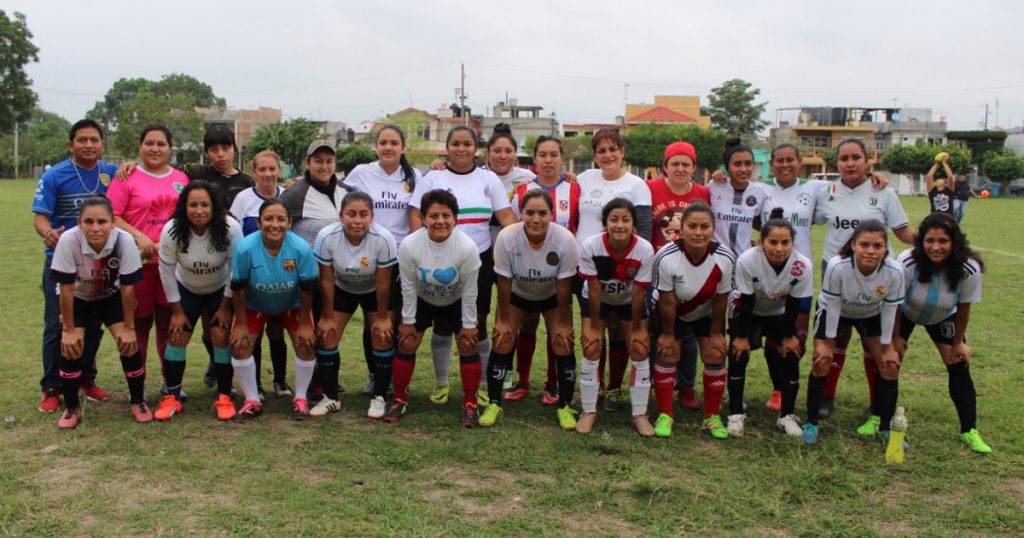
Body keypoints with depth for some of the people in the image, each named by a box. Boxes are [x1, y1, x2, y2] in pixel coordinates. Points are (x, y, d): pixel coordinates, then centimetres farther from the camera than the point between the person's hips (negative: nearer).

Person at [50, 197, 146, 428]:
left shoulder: (124, 241, -34)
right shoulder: (68, 240, -35)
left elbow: (127, 288, -21)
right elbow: (66, 289, -23)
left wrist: (128, 328, -15)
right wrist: (69, 330, -16)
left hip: (111, 296, 0)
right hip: (78, 299, 0)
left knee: (129, 344, -13)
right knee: (71, 348, -14)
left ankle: (138, 401, 10)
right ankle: (71, 407, 10)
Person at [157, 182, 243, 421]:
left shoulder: (230, 228, -30)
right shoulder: (172, 230, -26)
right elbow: (166, 271, -14)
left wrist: (225, 307, -12)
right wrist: (177, 310, -9)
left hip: (221, 290, -1)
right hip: (186, 289, 1)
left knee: (221, 337, -11)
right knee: (176, 337, -5)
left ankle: (224, 397, 2)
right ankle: (172, 397, 8)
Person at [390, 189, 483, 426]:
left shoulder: (467, 247, -33)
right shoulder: (409, 245, -30)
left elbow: (469, 291, -20)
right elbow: (408, 287, -16)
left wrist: (469, 325, -12)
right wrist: (408, 321, -8)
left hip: (456, 302, -1)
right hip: (422, 301, 1)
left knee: (468, 346, -8)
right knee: (406, 344, -1)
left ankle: (470, 404, 8)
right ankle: (400, 400, 16)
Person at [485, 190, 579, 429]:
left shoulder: (565, 240, -33)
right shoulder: (507, 237, -32)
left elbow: (563, 285, -21)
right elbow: (504, 282, -19)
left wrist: (563, 323, -12)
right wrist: (503, 320, -11)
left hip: (553, 297, 0)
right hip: (517, 294, 0)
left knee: (563, 345, -9)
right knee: (502, 343, -8)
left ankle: (565, 407, 10)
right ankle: (494, 404, 9)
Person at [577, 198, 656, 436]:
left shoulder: (645, 250, -31)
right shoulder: (590, 247, -32)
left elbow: (637, 293, -21)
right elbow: (594, 289, -22)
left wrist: (637, 327, -12)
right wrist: (594, 325, -15)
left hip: (629, 302, 1)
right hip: (597, 301, -1)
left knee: (640, 350, -7)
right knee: (591, 349, -10)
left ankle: (640, 414, 8)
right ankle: (589, 411, 7)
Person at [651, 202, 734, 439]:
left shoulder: (725, 258, -31)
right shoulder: (666, 257, -36)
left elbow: (720, 300, -16)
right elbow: (667, 302, -23)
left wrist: (716, 334, -6)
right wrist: (668, 334, -12)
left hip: (707, 313, 2)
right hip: (673, 313, -1)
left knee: (715, 356, -2)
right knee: (667, 354, -5)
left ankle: (712, 416, 15)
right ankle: (664, 415, 10)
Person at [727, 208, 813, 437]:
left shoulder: (803, 265, -29)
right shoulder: (747, 261, -35)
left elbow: (795, 305, -15)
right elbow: (746, 302, -23)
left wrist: (789, 336, -5)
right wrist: (742, 336, -16)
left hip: (780, 314, 2)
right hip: (747, 312, -2)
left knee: (789, 356, -8)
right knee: (739, 353, -14)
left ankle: (787, 415, 7)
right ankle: (735, 414, -3)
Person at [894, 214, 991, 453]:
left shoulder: (969, 270, -32)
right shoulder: (906, 264, -37)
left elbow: (963, 308, -14)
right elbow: (895, 303, -20)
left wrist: (958, 342, -3)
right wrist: (896, 337, -10)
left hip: (943, 317, 2)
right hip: (906, 314, -1)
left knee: (959, 367, -5)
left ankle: (969, 431, 5)